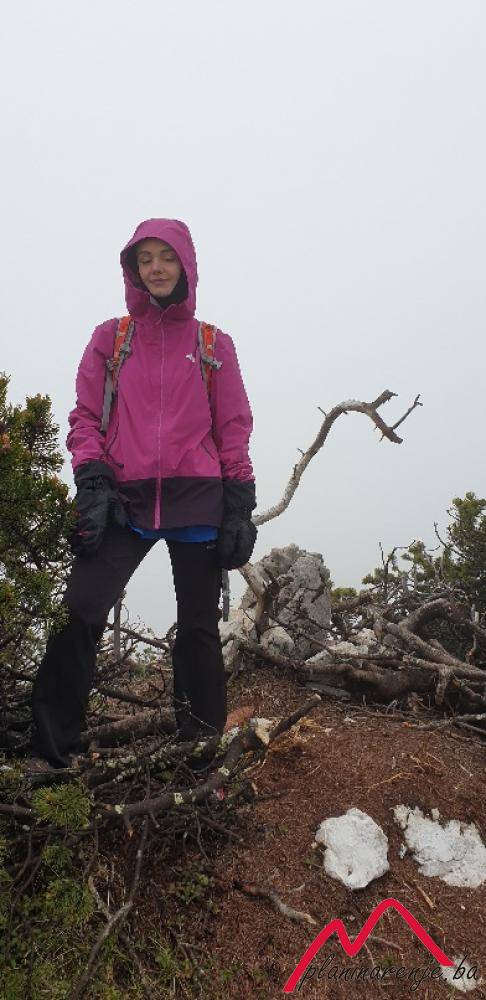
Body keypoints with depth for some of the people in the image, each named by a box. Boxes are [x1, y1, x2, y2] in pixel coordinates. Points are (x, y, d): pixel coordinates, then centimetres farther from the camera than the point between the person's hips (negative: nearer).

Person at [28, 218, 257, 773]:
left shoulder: (213, 344, 11)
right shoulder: (110, 337, 13)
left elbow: (234, 427, 8)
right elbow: (86, 416, 9)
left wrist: (239, 505, 0)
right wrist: (91, 483, -6)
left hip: (198, 501, 0)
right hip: (124, 500, 0)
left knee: (199, 628, 6)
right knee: (77, 615, -13)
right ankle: (50, 753, 0)